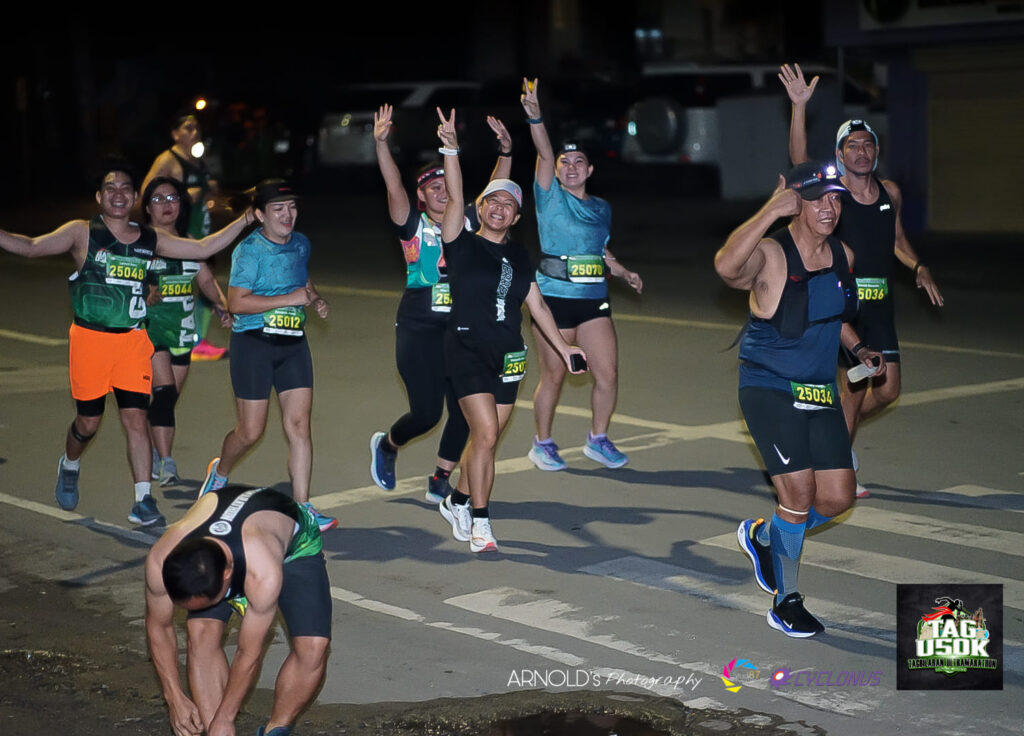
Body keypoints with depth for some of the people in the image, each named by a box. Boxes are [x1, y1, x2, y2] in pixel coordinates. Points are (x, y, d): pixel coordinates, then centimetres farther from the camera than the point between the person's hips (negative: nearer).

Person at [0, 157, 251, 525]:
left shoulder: (151, 239, 7)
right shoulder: (82, 233, -2)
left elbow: (203, 248, 11)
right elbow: (31, 247, -7)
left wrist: (242, 221, 5)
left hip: (133, 340, 2)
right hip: (89, 339, -2)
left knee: (136, 418, -5)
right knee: (89, 421, 7)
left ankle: (143, 501, -3)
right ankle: (70, 466, 40)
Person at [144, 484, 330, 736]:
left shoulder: (264, 576, -46)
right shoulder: (160, 561, -36)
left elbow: (249, 653, -31)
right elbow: (159, 626, -15)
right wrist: (174, 698, -11)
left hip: (294, 544, -3)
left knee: (314, 647, -21)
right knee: (201, 632, -22)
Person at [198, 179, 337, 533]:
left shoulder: (301, 244, 10)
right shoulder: (249, 249, -11)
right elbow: (236, 302, -20)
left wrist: (317, 300, 7)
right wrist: (291, 298, -21)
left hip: (293, 344, 5)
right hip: (253, 344, -5)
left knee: (299, 424, -4)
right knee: (251, 431, 3)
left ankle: (302, 507, -1)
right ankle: (220, 471, 35)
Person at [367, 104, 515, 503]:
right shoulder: (413, 225, -3)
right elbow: (394, 186, -16)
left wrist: (505, 153, -13)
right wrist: (381, 144, -30)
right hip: (419, 330, -4)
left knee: (465, 410, 0)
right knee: (426, 412, -6)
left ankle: (440, 483, 18)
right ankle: (387, 444, 27)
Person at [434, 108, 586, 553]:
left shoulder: (519, 257, 12)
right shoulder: (462, 244, -3)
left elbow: (537, 305, 17)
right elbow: (455, 197, -16)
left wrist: (563, 347, 13)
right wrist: (451, 149, -28)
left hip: (507, 356, 5)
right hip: (466, 350, -5)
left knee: (486, 438, 8)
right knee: (486, 432, -16)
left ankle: (458, 501, 30)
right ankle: (479, 522, -6)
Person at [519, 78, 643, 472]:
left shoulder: (602, 208, 14)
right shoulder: (550, 197, -1)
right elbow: (544, 153, -16)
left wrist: (626, 274, 12)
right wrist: (535, 116, -30)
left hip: (594, 299, 5)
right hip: (554, 297, -4)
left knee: (608, 372, 0)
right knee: (554, 375, 2)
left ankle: (598, 439, 19)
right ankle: (543, 444, 18)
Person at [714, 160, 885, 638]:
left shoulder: (843, 256, 6)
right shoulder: (770, 254, -16)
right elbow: (726, 267, -41)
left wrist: (858, 349, 13)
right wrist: (771, 211, -39)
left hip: (820, 392, 7)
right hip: (768, 389, -7)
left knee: (838, 498, 3)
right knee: (800, 494, -10)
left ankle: (762, 535, 32)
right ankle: (785, 604, 9)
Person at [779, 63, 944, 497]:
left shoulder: (891, 193, 8)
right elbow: (799, 160, -26)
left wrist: (918, 267, 5)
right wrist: (799, 106, -37)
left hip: (879, 302, 5)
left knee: (888, 388, 4)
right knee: (855, 382, -4)